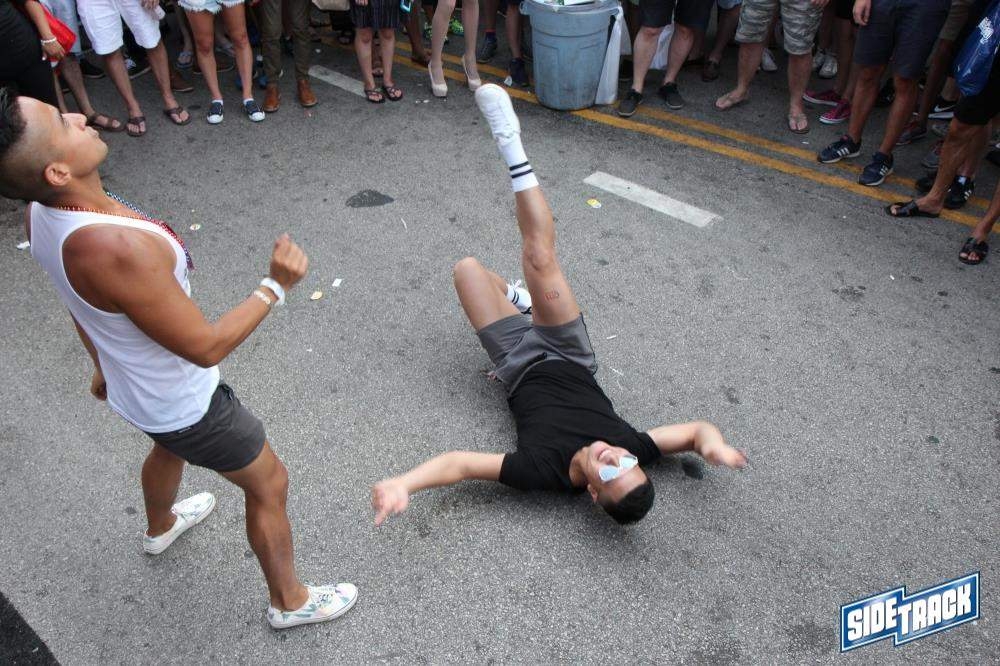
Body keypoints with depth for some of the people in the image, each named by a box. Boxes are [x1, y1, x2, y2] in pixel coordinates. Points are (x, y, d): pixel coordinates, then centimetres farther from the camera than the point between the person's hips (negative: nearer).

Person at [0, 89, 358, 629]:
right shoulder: (115, 248, -43)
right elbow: (205, 347, -31)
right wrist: (276, 285, -23)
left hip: (130, 383, 9)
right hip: (185, 403, -8)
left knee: (170, 448, 39)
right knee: (268, 484, 14)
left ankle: (160, 528, 71)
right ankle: (289, 601, 37)